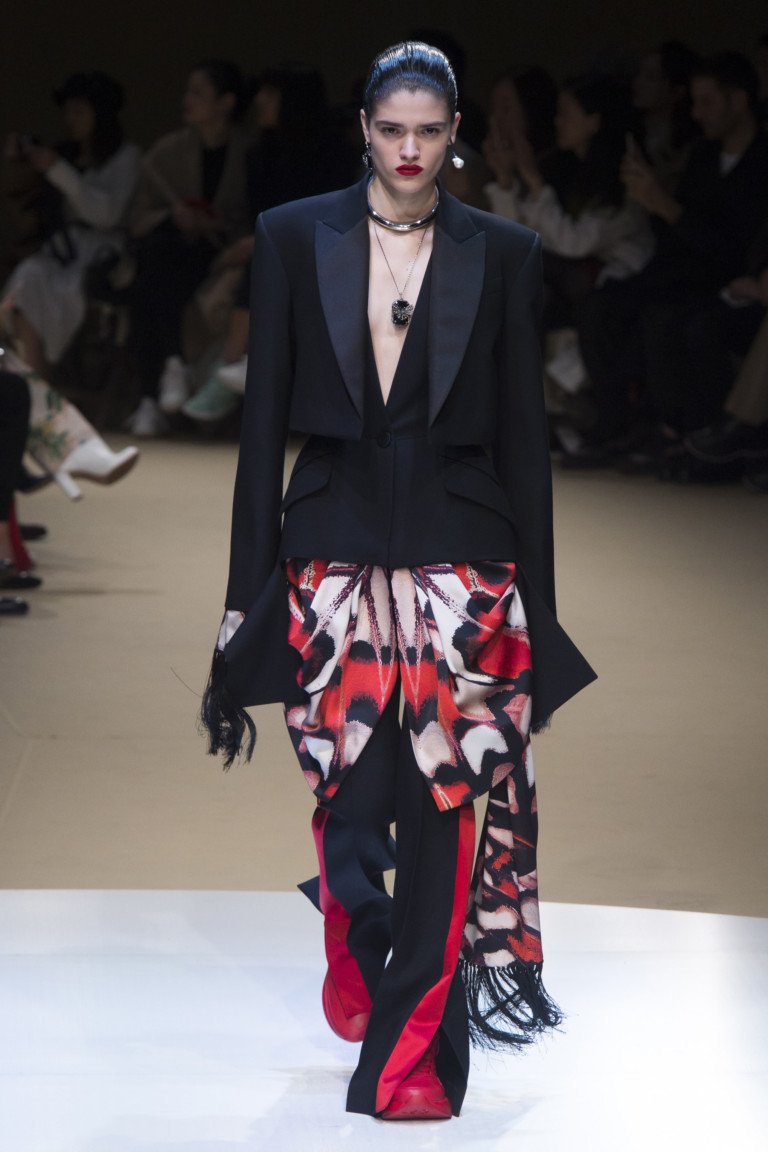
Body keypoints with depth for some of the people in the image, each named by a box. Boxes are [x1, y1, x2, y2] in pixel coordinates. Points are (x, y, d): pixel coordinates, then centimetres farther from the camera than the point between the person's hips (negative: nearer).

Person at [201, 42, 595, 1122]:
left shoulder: (502, 254, 5)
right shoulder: (294, 238, 5)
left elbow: (523, 433, 6)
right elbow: (265, 416, 5)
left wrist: (536, 601, 4)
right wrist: (251, 582, 2)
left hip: (461, 551, 0)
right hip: (335, 545, 0)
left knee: (444, 797, -6)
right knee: (350, 795, -1)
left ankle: (415, 1050, 0)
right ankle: (355, 976, 28)